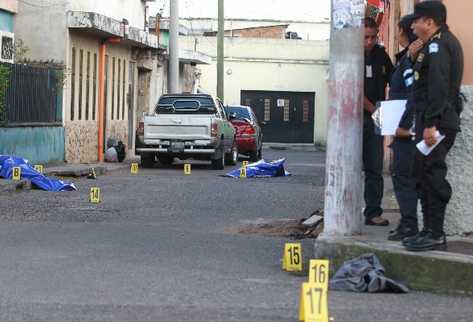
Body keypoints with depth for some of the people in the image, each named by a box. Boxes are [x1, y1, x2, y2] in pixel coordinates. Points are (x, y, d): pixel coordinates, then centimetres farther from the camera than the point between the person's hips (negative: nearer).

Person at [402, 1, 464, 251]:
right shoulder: (448, 42, 21)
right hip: (439, 121, 11)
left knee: (431, 175, -9)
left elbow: (438, 87, -23)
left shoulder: (438, 45, -13)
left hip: (436, 123, -11)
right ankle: (431, 231, 20)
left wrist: (431, 124, -26)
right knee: (425, 175, 14)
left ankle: (435, 235, -7)